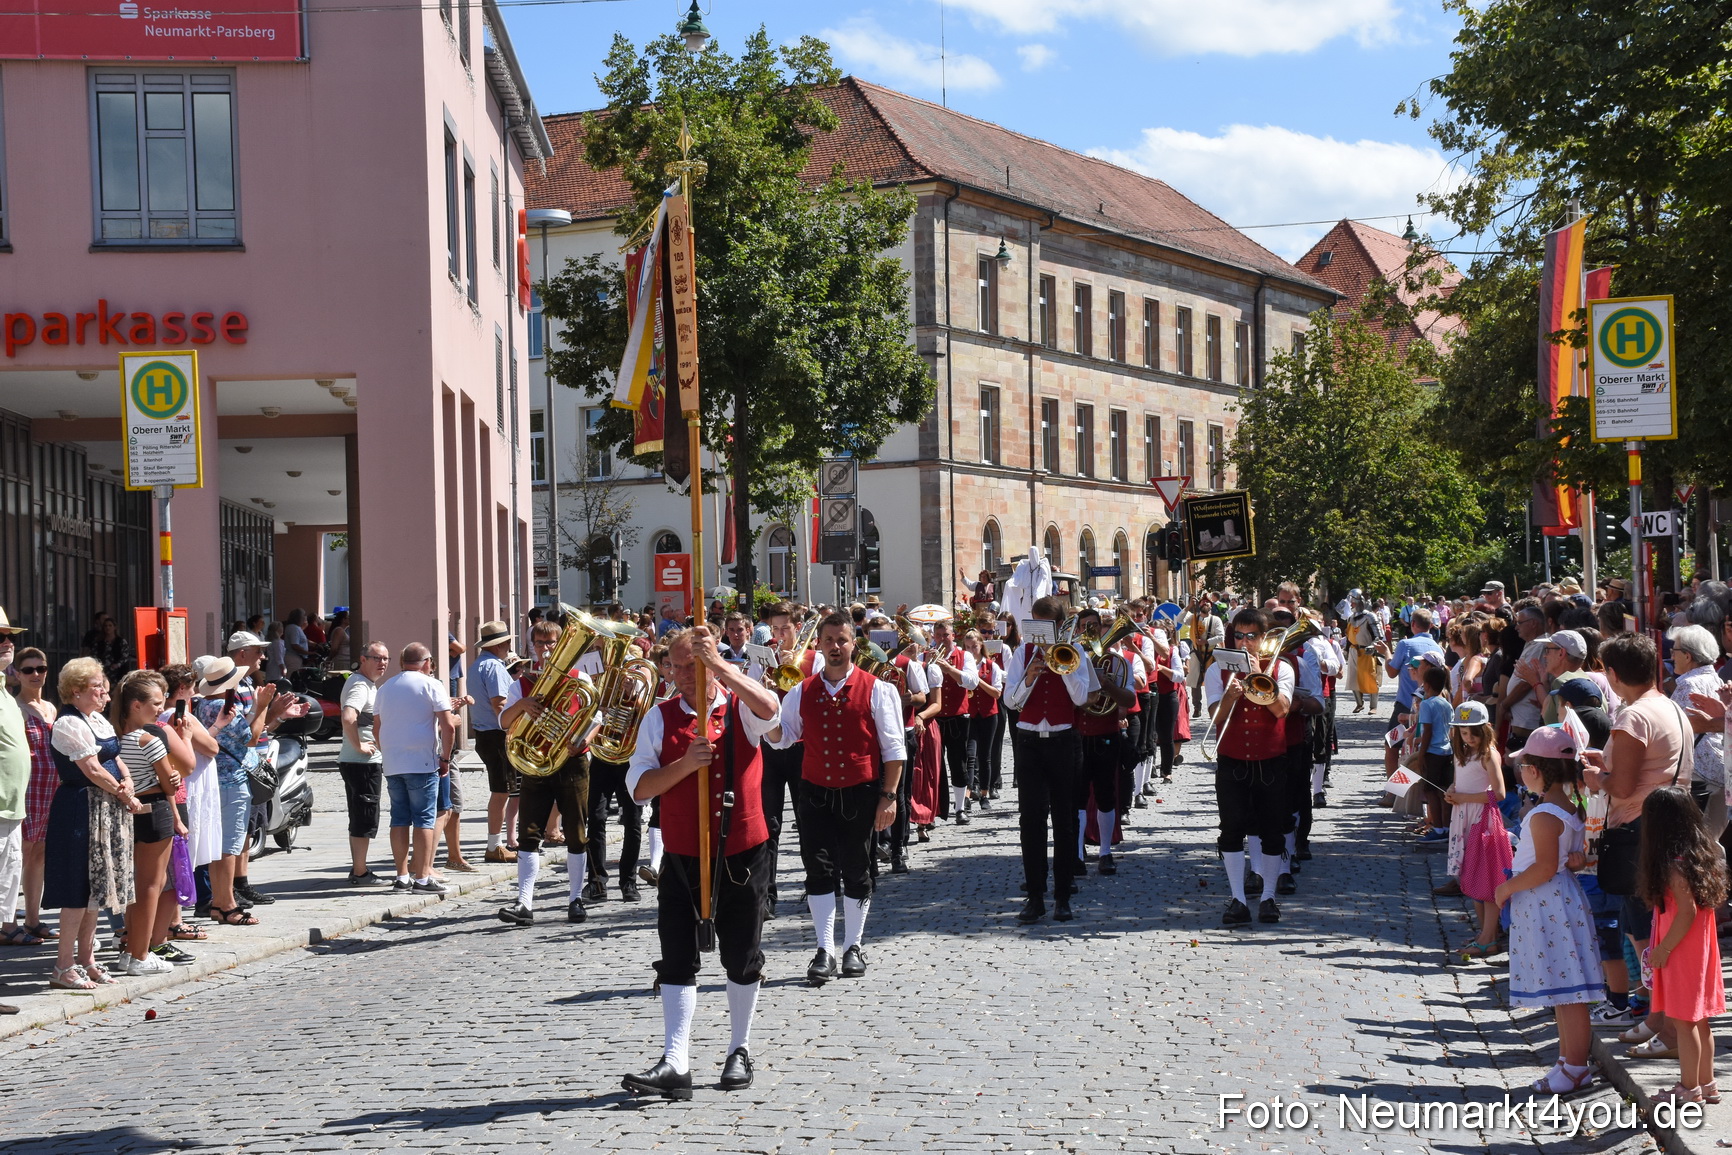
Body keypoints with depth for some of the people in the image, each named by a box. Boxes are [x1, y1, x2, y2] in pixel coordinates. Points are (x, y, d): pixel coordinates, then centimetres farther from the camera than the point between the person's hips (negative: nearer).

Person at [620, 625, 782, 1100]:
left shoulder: (740, 707, -1)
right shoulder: (660, 718, 3)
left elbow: (769, 709, -27)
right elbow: (639, 787, -3)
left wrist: (717, 663, -31)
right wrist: (685, 764, -19)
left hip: (743, 852, -1)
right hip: (683, 857, 1)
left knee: (742, 958, 10)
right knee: (678, 958, -4)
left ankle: (740, 1052, 24)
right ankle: (675, 1064, -7)